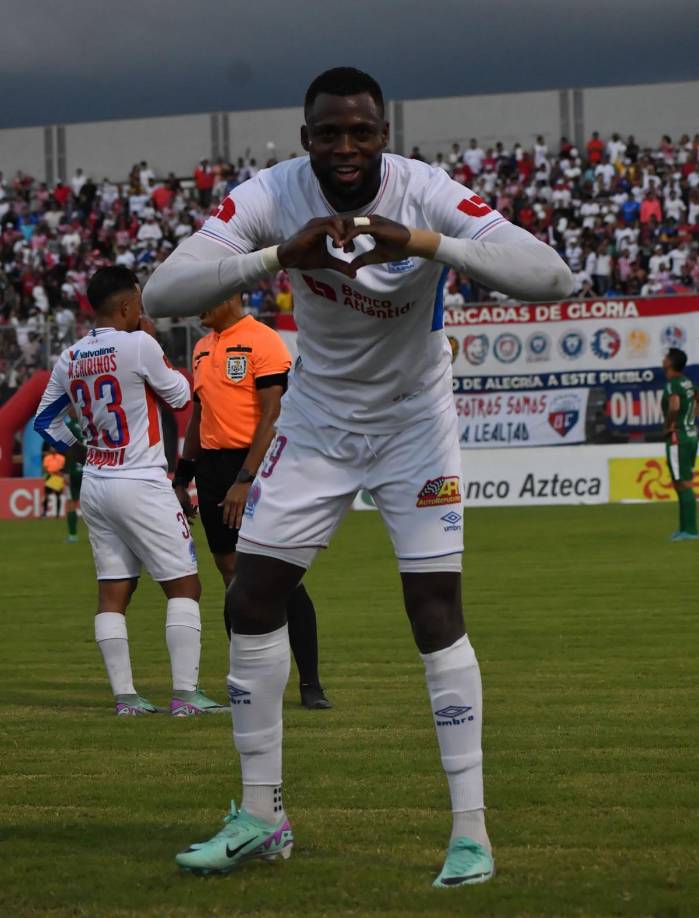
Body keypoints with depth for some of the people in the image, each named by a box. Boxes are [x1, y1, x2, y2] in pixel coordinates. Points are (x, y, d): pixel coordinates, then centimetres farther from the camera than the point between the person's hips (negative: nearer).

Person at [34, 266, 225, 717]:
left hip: (96, 486, 7)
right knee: (185, 586, -1)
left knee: (113, 592, 9)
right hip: (142, 485, -7)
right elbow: (180, 395, 0)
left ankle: (125, 696, 6)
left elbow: (46, 421, 15)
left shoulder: (71, 359, 6)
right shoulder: (139, 345, -14)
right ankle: (185, 694, -7)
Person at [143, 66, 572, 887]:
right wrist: (282, 255, -42)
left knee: (436, 614, -11)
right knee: (252, 602, 1)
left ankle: (471, 829, -2)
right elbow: (160, 294, -28)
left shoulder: (426, 194, -24)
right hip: (316, 422, 3)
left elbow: (552, 276, -35)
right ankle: (260, 817, 15)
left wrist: (425, 244, -46)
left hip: (414, 422, -3)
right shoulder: (272, 196, -18)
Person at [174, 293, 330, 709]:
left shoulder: (263, 341, -10)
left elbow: (273, 417, -16)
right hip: (212, 467, 7)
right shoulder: (202, 348, 16)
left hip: (256, 468, -7)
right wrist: (182, 478, 19)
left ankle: (311, 685, -6)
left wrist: (245, 480, -21)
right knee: (233, 577, 7)